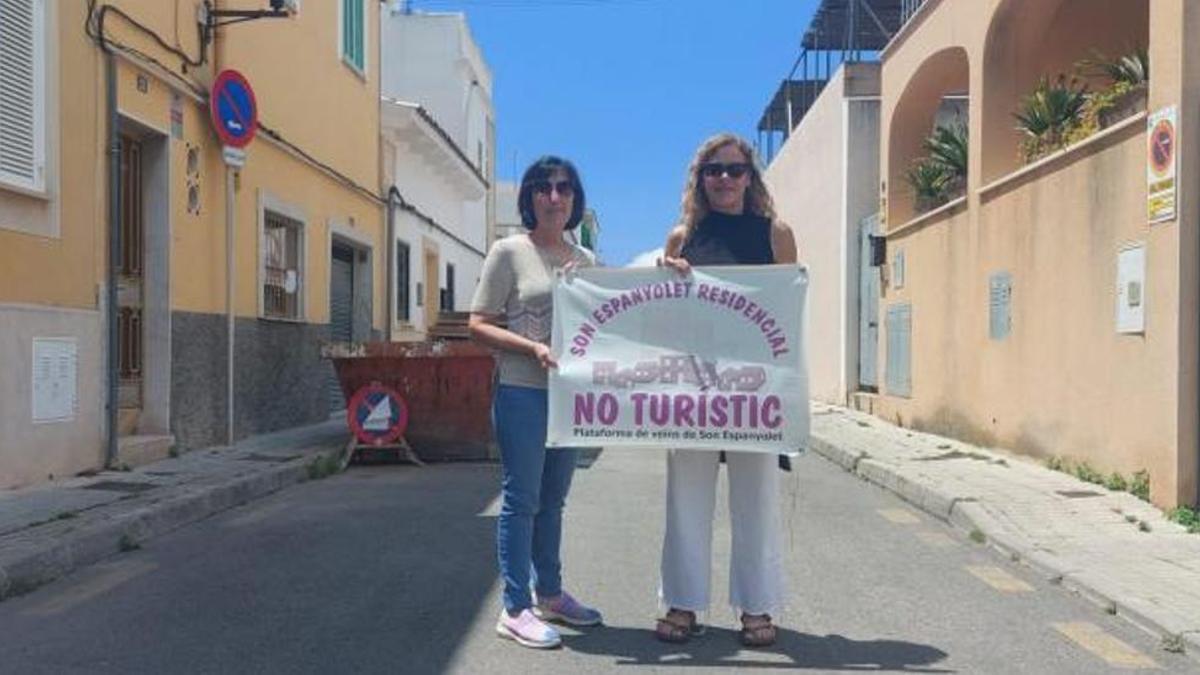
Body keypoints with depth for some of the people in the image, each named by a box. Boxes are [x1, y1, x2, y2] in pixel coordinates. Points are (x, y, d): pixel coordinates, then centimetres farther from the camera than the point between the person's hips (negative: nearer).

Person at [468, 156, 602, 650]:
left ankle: (550, 594, 29)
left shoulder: (585, 260, 12)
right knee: (521, 498, -1)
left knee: (553, 499, 16)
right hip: (523, 392, -5)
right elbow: (478, 324, -7)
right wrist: (533, 348, -19)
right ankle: (515, 608, 10)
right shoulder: (509, 251, -3)